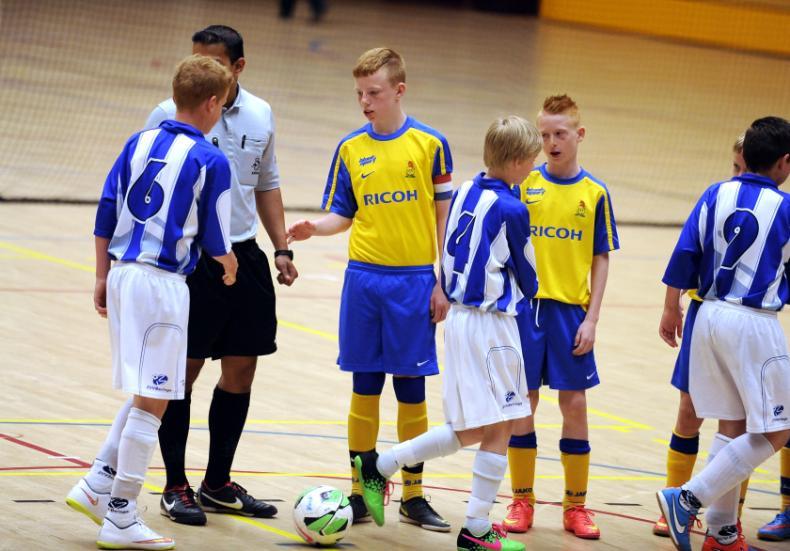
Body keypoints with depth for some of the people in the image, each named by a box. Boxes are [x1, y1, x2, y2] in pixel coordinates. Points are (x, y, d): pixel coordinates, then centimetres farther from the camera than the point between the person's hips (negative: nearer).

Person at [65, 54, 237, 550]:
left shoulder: (139, 143, 8)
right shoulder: (210, 161, -10)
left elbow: (106, 214, 10)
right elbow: (215, 239, -6)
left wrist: (103, 277, 18)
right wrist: (229, 267, 16)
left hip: (123, 273, 7)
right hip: (163, 282, -7)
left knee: (146, 393, 21)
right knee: (152, 399, 0)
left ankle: (97, 484, 17)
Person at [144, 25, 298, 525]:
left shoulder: (260, 116, 7)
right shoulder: (171, 116, -7)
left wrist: (282, 248, 11)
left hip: (244, 256, 5)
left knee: (241, 372, 8)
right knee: (183, 372, -1)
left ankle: (218, 484, 20)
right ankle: (175, 487, 9)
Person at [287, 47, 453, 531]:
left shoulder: (430, 144, -2)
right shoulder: (351, 149, 5)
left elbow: (444, 217, 1)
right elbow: (342, 215, 9)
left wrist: (443, 283, -2)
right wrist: (314, 228, -13)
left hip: (414, 281, -2)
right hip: (364, 278, 2)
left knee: (411, 389, 4)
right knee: (365, 387, 5)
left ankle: (413, 496, 13)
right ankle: (361, 492, 12)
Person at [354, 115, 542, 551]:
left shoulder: (463, 193, 6)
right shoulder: (512, 211, -16)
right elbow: (527, 280, -4)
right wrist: (526, 291, 16)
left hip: (457, 316, 8)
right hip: (492, 323, -8)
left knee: (470, 431, 17)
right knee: (498, 429, 2)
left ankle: (379, 466, 17)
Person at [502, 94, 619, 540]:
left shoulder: (594, 193, 2)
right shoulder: (524, 185, 2)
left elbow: (601, 260, 4)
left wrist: (592, 319, -3)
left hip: (570, 311, 0)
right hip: (525, 307, 0)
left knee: (575, 404, 2)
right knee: (522, 403, 4)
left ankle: (576, 506, 11)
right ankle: (522, 502, 14)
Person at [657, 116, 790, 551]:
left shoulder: (716, 195, 4)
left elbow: (684, 254, 2)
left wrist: (671, 310, 12)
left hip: (710, 316, 7)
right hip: (754, 323, -7)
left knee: (731, 426, 15)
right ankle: (687, 499, -11)